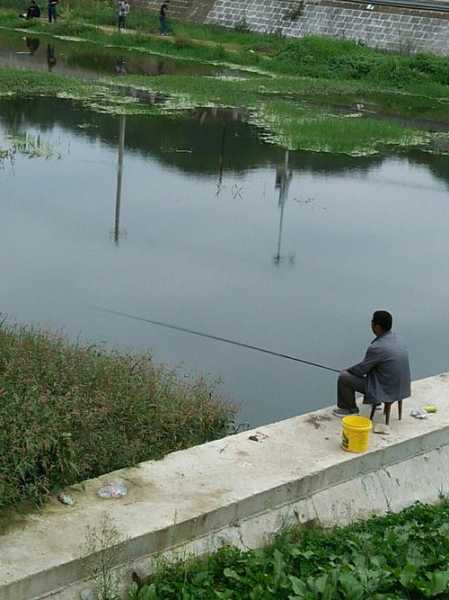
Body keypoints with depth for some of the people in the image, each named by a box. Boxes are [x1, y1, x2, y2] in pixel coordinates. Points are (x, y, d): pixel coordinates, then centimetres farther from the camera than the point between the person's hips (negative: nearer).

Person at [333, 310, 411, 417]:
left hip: (386, 391, -8)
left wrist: (347, 371, 9)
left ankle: (349, 409, 19)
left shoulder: (377, 347, -25)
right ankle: (375, 401, 33)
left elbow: (361, 370, -11)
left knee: (344, 377, 0)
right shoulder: (396, 339, 1)